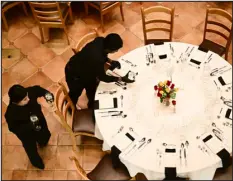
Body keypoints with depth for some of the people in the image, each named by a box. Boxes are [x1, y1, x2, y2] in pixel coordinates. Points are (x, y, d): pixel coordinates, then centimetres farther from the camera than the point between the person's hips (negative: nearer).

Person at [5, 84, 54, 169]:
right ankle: (36, 162, 62)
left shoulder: (30, 92, -32)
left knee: (45, 137, 34)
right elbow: (14, 129, -27)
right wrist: (30, 126, -36)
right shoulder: (11, 113, -41)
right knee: (31, 148, 26)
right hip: (26, 134, -4)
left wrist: (46, 93, -28)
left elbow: (37, 89, -10)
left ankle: (42, 143, 75)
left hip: (40, 123, 4)